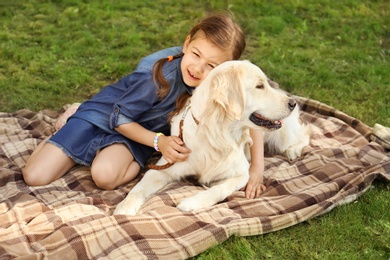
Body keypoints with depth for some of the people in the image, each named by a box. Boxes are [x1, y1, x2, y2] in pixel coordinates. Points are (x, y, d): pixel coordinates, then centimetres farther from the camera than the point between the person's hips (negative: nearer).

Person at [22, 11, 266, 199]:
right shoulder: (160, 76, -31)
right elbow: (120, 118, -18)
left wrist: (257, 167, -22)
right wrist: (159, 141, -30)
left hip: (136, 132, 3)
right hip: (104, 115, -2)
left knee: (106, 176, -33)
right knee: (35, 177, -9)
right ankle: (70, 126, 17)